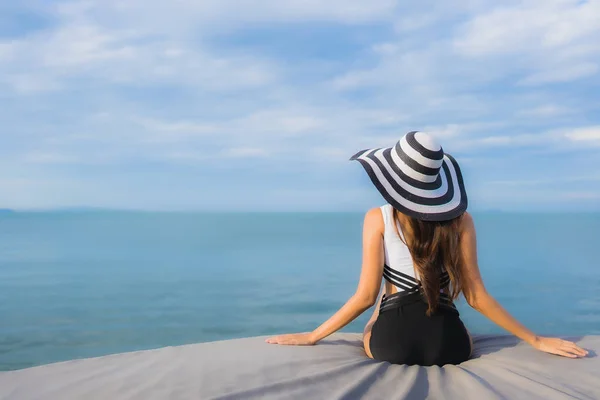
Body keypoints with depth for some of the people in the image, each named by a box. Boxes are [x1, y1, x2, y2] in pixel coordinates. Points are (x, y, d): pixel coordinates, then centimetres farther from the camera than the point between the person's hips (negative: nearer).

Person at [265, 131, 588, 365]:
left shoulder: (378, 219, -5)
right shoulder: (460, 219, -1)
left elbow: (366, 296, -8)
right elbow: (475, 295, -2)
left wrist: (312, 337, 2)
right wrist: (536, 340, 8)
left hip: (391, 342, -1)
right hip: (448, 343, 1)